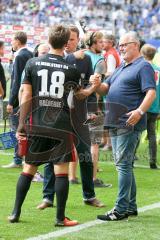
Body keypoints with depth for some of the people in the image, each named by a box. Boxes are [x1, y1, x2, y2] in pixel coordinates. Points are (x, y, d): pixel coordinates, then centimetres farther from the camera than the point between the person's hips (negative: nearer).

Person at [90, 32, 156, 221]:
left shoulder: (143, 67, -6)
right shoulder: (121, 68, 22)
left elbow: (151, 92, -17)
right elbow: (105, 89, 20)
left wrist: (140, 111, -32)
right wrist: (98, 85, -4)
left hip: (129, 124, -10)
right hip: (115, 123, 10)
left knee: (123, 164, -11)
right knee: (123, 165, 13)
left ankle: (121, 209, -11)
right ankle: (131, 206, 22)